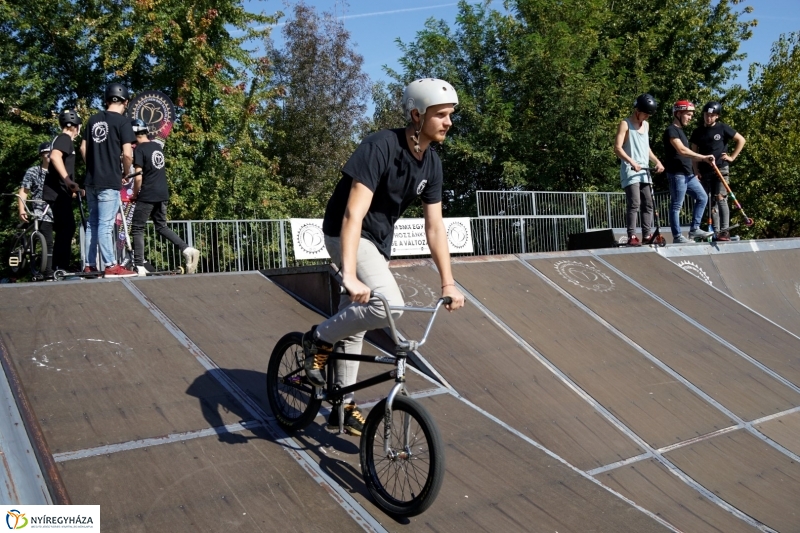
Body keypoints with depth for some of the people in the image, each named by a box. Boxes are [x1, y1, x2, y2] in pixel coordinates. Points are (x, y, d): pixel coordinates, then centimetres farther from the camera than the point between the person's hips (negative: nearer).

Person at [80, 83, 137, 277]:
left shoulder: (93, 119, 13)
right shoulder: (123, 121, -7)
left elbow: (83, 148, 16)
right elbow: (127, 154, -14)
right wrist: (126, 173, 2)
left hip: (91, 180, 6)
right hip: (110, 181, -6)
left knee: (93, 223, 11)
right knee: (106, 224, -7)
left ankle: (90, 265, 14)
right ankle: (111, 266, -3)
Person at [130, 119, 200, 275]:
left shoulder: (139, 149, -10)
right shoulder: (157, 146, 11)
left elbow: (138, 177, -15)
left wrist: (134, 195, -2)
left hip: (147, 195, -7)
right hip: (162, 194, 7)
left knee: (137, 229, 1)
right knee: (161, 226, 18)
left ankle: (139, 267, -3)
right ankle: (187, 249, 0)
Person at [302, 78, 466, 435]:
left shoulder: (431, 163, -4)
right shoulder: (381, 147, -27)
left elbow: (434, 225, -1)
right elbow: (354, 213, -34)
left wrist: (448, 283, -4)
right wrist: (349, 275, -44)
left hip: (380, 239, 8)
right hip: (348, 234, -8)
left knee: (355, 319, 14)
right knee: (389, 304, -27)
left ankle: (343, 404, 26)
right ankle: (318, 340, -4)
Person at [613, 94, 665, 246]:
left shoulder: (646, 125, 18)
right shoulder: (625, 124, -5)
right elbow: (617, 148, -14)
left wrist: (657, 161, 14)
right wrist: (631, 162, -26)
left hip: (644, 171, 8)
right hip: (630, 171, -8)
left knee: (648, 204, 5)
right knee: (634, 203, -15)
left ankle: (647, 235, 9)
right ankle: (632, 237, -14)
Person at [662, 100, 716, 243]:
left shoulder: (681, 131, 20)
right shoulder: (671, 130, -10)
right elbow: (682, 150, -22)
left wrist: (703, 159, 10)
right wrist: (703, 157, -21)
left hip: (688, 174, 10)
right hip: (677, 174, -10)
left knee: (702, 197, 11)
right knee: (676, 205, -5)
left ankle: (694, 229, 15)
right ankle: (677, 236, 0)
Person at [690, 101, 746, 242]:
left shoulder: (722, 128, -1)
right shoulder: (698, 132, 9)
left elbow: (741, 140, 2)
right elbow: (694, 151, 13)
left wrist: (732, 157, -3)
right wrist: (696, 169, 4)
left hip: (721, 169, -4)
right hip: (705, 171, 4)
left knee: (720, 198, -13)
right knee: (711, 202, 5)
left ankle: (725, 231, -13)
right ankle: (716, 232, 8)